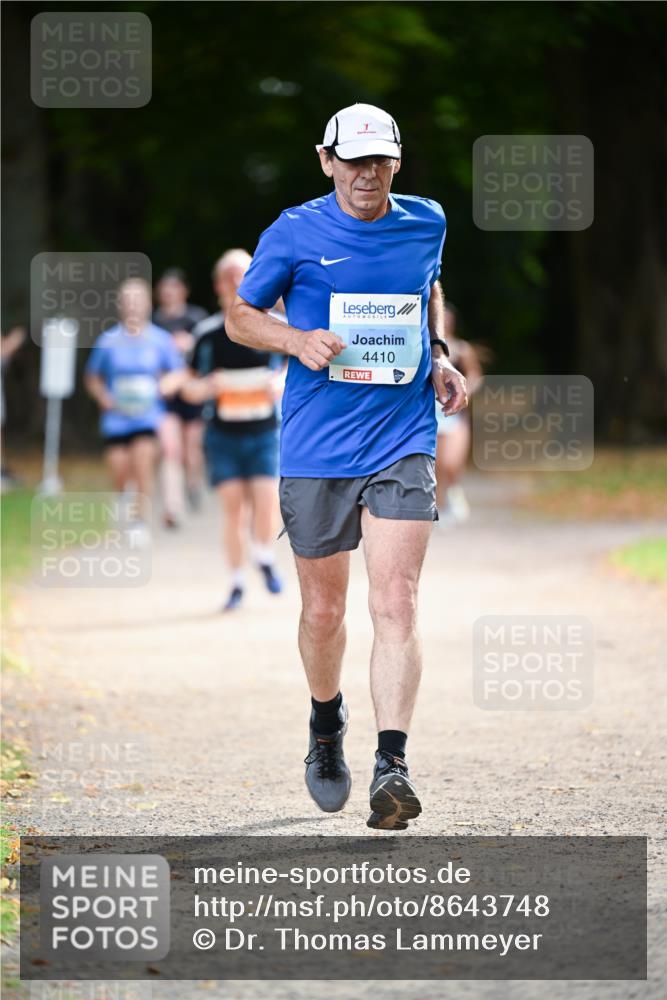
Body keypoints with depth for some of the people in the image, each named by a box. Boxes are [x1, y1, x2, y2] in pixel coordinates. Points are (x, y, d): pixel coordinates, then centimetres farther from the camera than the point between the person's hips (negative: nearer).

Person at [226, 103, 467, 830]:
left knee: (395, 602, -14)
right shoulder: (296, 233, -2)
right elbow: (240, 315, 7)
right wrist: (297, 340, -13)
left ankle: (391, 766, -21)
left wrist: (439, 356, 9)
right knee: (323, 609, 10)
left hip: (403, 444, 0)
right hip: (316, 449, 0)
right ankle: (326, 727, 38)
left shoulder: (426, 224, 6)